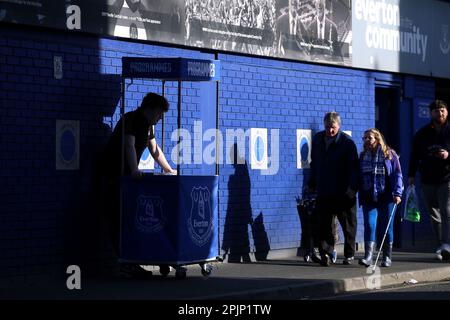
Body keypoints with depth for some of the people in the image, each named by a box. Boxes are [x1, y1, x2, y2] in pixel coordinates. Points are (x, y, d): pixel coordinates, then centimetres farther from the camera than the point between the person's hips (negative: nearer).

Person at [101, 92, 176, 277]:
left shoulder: (147, 125, 12)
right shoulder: (130, 120, -17)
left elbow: (154, 150, 21)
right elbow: (129, 146, -30)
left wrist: (169, 170, 19)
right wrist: (134, 171, -41)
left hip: (129, 175, 9)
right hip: (114, 175, -9)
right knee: (120, 220, -11)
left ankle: (130, 262, 4)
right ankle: (126, 262, -13)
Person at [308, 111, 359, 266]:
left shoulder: (347, 142, -7)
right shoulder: (317, 139, 9)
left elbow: (353, 167, -10)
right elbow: (314, 162, 21)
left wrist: (351, 189, -18)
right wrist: (312, 182, 16)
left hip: (343, 193, -4)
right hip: (323, 192, 4)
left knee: (348, 224, 6)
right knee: (324, 224, -1)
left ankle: (349, 254, 16)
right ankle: (325, 253, -1)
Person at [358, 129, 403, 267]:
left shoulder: (389, 155, -1)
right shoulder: (363, 156, 11)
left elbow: (397, 175, -4)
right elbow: (359, 177, 14)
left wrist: (397, 193, -13)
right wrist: (360, 196, 10)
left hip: (386, 198, -3)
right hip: (368, 198, 3)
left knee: (387, 227, 3)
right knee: (369, 225, -9)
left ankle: (387, 257, 14)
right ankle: (368, 256, -13)